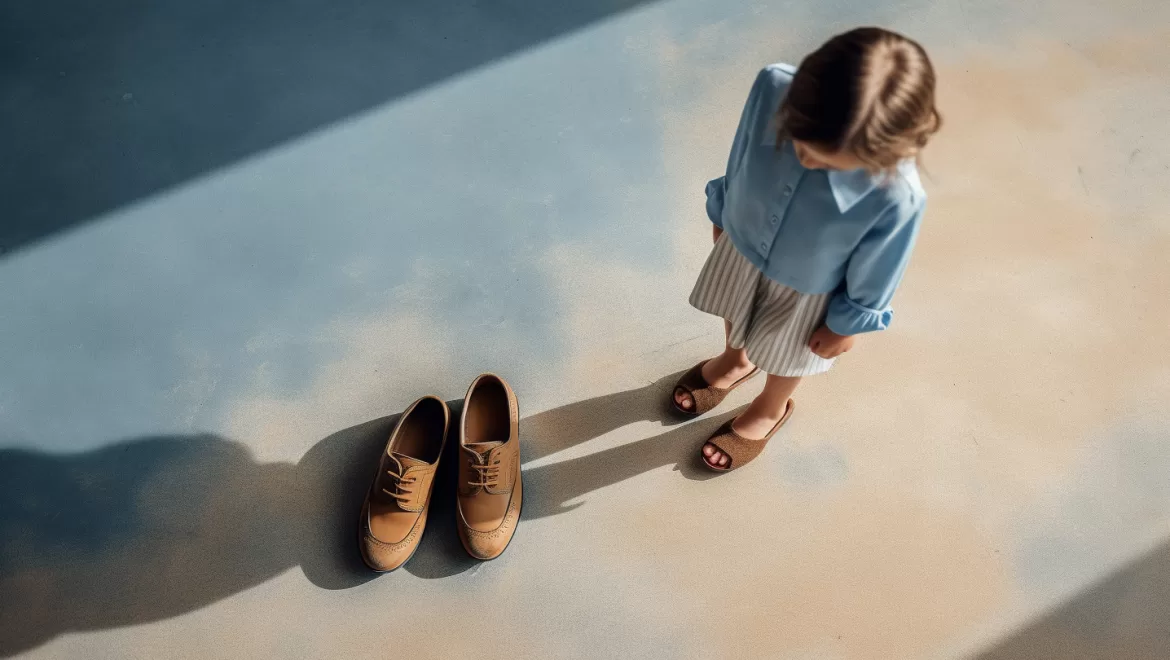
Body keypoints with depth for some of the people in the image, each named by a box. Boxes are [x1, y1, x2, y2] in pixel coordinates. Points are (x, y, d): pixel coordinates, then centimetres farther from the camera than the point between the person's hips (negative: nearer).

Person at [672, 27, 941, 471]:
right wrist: (722, 215, 5)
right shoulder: (773, 87, -36)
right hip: (741, 242, 3)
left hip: (807, 288, -3)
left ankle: (769, 411, 64)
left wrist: (848, 324, -3)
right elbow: (739, 161, -12)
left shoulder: (897, 196, -43)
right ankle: (734, 362, 71)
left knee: (783, 356, 28)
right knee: (734, 318, 34)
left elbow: (874, 274, -20)